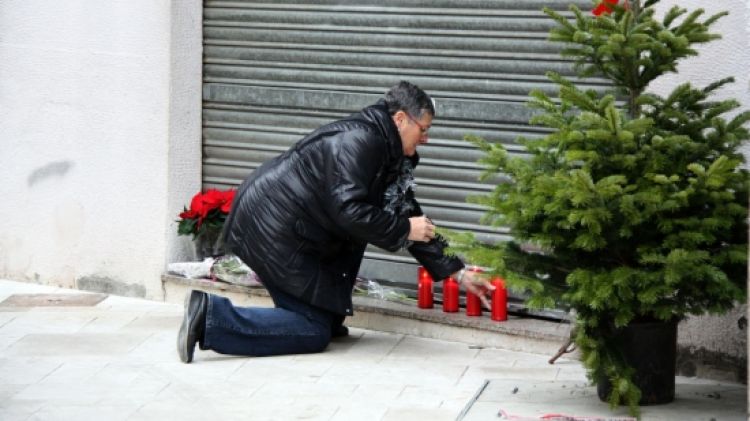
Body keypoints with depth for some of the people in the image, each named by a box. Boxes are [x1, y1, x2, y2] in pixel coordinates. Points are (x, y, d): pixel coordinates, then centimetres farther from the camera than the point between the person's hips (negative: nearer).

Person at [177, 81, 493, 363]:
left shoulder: (389, 154, 17)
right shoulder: (359, 140, -15)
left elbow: (410, 216, 20)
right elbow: (348, 209, -24)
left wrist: (455, 272, 18)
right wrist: (404, 229, -13)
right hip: (268, 227, -10)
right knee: (313, 333, -7)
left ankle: (328, 317, 18)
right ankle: (210, 315, -14)